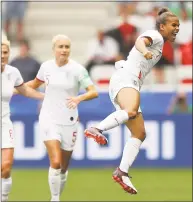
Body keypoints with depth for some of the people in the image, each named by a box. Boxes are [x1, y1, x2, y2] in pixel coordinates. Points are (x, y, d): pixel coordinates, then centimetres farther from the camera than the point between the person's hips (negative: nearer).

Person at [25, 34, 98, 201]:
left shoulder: (78, 70, -9)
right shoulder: (46, 66, -1)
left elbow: (94, 92, -15)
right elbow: (35, 84, 19)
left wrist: (79, 98, -35)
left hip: (69, 122, 0)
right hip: (49, 119, 0)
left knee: (64, 167, 9)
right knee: (55, 163, -18)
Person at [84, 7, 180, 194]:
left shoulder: (159, 44, 27)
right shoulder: (155, 35, -2)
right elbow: (140, 40, -25)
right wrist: (144, 50, -47)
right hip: (125, 78, -10)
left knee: (139, 133, 4)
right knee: (131, 112, -40)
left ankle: (122, 172, -1)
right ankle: (96, 130, -50)